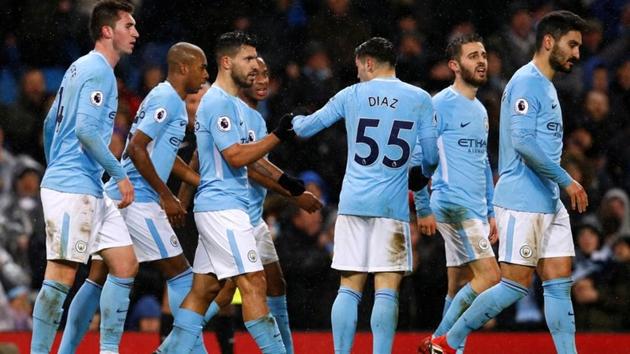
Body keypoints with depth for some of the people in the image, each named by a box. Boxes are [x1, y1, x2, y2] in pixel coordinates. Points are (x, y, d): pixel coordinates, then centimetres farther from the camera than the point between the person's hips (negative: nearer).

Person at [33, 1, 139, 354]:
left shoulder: (81, 67, 19)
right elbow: (86, 129, -21)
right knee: (62, 275, -11)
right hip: (74, 188, -10)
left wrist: (54, 168, 30)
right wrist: (120, 174, -17)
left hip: (91, 191, 10)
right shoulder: (98, 71, -11)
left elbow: (51, 123, 25)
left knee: (126, 265, 7)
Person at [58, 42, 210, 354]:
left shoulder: (167, 98, 20)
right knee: (179, 272, -4)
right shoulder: (167, 99, -11)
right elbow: (137, 148, -19)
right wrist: (166, 196, -15)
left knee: (97, 279, 8)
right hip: (138, 199, -10)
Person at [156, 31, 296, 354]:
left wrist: (281, 180, 20)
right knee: (254, 283, -11)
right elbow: (236, 157, -20)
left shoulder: (234, 104, 19)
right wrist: (277, 136, -17)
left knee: (204, 289, 9)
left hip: (220, 209, 10)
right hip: (223, 206, -10)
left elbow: (246, 156, 28)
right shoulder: (219, 102, -13)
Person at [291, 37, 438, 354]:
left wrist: (296, 121, 40)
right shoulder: (419, 99, 3)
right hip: (392, 206, -2)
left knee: (349, 289, 6)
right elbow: (431, 158, 3)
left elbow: (305, 128, 16)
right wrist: (418, 175, 25)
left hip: (352, 203, 2)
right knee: (386, 291, -3)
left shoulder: (351, 96, 6)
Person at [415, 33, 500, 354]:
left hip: (475, 210, 9)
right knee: (489, 275, -15)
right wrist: (423, 210, -14)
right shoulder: (441, 104, -8)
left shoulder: (480, 111, 19)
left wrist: (491, 213, 23)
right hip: (453, 205, -9)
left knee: (459, 288, 7)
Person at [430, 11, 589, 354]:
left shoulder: (546, 86, 19)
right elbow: (523, 142, -21)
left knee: (559, 283, 2)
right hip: (522, 201, -9)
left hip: (549, 203, 9)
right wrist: (566, 180, -18)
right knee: (516, 285, -6)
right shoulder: (526, 82, -12)